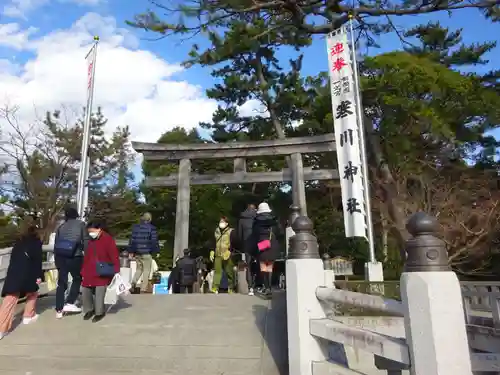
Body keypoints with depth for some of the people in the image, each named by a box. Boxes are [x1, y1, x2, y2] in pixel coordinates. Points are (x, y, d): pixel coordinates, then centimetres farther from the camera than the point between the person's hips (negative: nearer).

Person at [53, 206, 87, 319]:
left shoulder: (61, 227, 13)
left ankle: (59, 310, 11)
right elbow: (85, 241, -2)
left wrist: (56, 260, 20)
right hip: (75, 257, -4)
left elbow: (56, 244, 14)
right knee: (77, 279, 15)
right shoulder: (81, 224, 3)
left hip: (61, 257, 4)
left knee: (61, 283, 10)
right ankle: (69, 303, 3)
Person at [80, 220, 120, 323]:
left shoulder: (108, 239, -11)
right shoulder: (90, 241, 12)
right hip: (90, 272, 7)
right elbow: (86, 257, 18)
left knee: (99, 292, -11)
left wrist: (116, 271, -20)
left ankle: (99, 312, 8)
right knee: (85, 291, 9)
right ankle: (89, 309, 30)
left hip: (103, 273, -7)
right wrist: (83, 272, 16)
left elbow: (114, 256, -14)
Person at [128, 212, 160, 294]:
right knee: (146, 271, 3)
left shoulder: (135, 227, 8)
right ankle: (143, 289, 2)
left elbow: (132, 239, 9)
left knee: (139, 268, 19)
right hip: (147, 253, -5)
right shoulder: (152, 228, -7)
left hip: (137, 253, 5)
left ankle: (133, 282, -3)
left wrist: (131, 252, 13)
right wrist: (156, 251, 1)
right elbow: (154, 241, -8)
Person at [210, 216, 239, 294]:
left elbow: (234, 243, -8)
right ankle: (215, 288, -5)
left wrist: (229, 251, -16)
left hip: (227, 255, -4)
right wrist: (212, 251, 13)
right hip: (218, 255, 4)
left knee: (229, 272, 0)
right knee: (217, 271, -3)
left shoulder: (231, 231, -2)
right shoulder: (216, 231, 16)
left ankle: (231, 288, 12)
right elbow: (214, 242, 23)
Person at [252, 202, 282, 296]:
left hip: (261, 246, -1)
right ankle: (269, 287, 5)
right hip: (273, 246, 1)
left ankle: (266, 287, -5)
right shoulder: (274, 220, 2)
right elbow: (279, 232, 1)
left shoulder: (256, 221, 0)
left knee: (263, 267, 4)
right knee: (270, 267, 8)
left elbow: (254, 235, 1)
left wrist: (255, 246, 10)